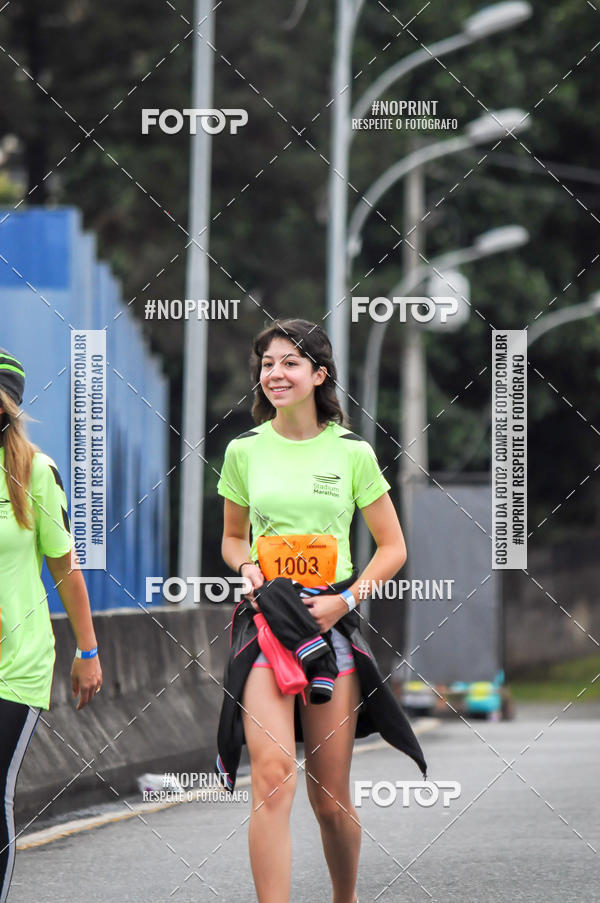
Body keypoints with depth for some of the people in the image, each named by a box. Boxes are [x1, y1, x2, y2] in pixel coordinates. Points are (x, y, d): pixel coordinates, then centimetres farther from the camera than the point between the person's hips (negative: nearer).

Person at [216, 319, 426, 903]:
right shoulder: (244, 451, 6)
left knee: (331, 799, 5)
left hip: (332, 620, 0)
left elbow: (392, 548, 7)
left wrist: (345, 599, -7)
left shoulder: (352, 452, 2)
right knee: (272, 777, -20)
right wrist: (247, 566, -3)